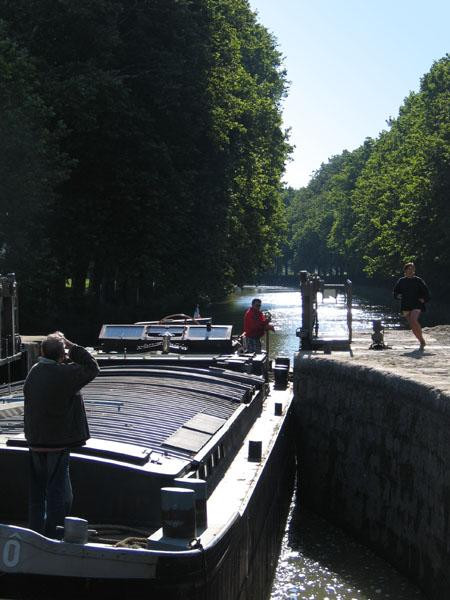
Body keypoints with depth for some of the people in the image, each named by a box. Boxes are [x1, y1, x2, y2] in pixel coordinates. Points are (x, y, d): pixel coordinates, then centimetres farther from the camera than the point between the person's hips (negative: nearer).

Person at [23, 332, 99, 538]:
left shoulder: (34, 372, 3)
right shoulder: (63, 374, -18)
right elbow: (92, 368, -7)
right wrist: (72, 347, -4)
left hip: (35, 443, 7)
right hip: (57, 444, -7)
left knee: (37, 491, 15)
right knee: (59, 493, 2)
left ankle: (36, 533, 23)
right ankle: (52, 537, 3)